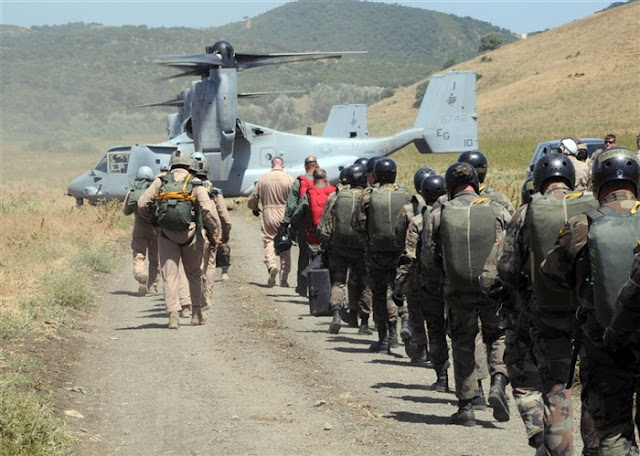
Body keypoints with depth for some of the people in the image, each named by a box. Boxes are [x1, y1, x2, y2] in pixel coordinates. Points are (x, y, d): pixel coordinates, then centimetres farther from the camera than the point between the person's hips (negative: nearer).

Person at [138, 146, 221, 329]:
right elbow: (208, 210, -10)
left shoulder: (160, 182, 6)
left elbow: (142, 204, 2)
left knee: (169, 276, 2)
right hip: (189, 233, 0)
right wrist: (215, 233, -3)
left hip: (166, 234, 0)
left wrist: (153, 218, 21)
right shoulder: (196, 184, -1)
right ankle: (196, 312, 23)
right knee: (194, 274, 17)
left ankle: (173, 315, -10)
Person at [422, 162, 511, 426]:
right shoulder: (496, 211, -3)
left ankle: (466, 406, 8)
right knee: (497, 336, 17)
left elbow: (431, 258, 3)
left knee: (462, 345, 11)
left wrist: (432, 290, 15)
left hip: (457, 291, 1)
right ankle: (498, 381, -7)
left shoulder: (439, 215, -2)